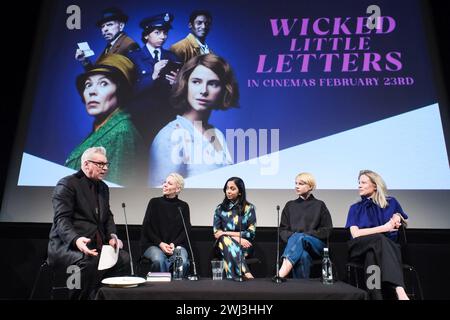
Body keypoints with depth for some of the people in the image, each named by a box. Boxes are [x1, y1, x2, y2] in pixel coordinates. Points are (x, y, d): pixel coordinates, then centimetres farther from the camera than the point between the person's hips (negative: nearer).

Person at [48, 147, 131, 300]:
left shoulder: (103, 187, 17)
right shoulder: (66, 184, -7)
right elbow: (61, 219, -16)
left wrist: (112, 235, -2)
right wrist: (76, 240, -35)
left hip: (95, 244, 7)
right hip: (67, 245, -7)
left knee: (124, 258, -16)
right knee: (91, 261, -35)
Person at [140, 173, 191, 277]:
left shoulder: (183, 206, 9)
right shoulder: (154, 202, 6)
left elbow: (186, 229, 5)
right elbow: (146, 227, 2)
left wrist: (174, 244, -11)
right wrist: (160, 243, -10)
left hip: (177, 244, 1)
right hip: (153, 244, 0)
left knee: (183, 262, -30)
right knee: (159, 260, -33)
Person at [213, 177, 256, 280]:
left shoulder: (249, 208, 7)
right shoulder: (220, 209, 13)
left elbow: (251, 233, -2)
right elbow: (216, 233, 2)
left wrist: (228, 233, -9)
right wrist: (237, 238, -14)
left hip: (244, 246, -1)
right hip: (224, 244, 2)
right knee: (225, 240, -36)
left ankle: (233, 277, -37)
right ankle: (246, 274, -46)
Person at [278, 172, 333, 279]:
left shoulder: (319, 205, 14)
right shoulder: (290, 205, 19)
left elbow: (327, 230, 5)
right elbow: (282, 230, 14)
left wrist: (307, 234, -10)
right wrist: (292, 236, -10)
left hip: (316, 245, -1)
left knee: (299, 238, -38)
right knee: (303, 255, -39)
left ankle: (281, 274, -53)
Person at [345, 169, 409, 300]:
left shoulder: (391, 202, 14)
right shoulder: (355, 208, 11)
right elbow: (355, 233, -5)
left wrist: (398, 217, 1)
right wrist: (384, 227, -12)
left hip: (387, 247, 1)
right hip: (360, 248, 0)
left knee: (372, 255, -38)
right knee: (380, 238, -36)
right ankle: (400, 290, -50)